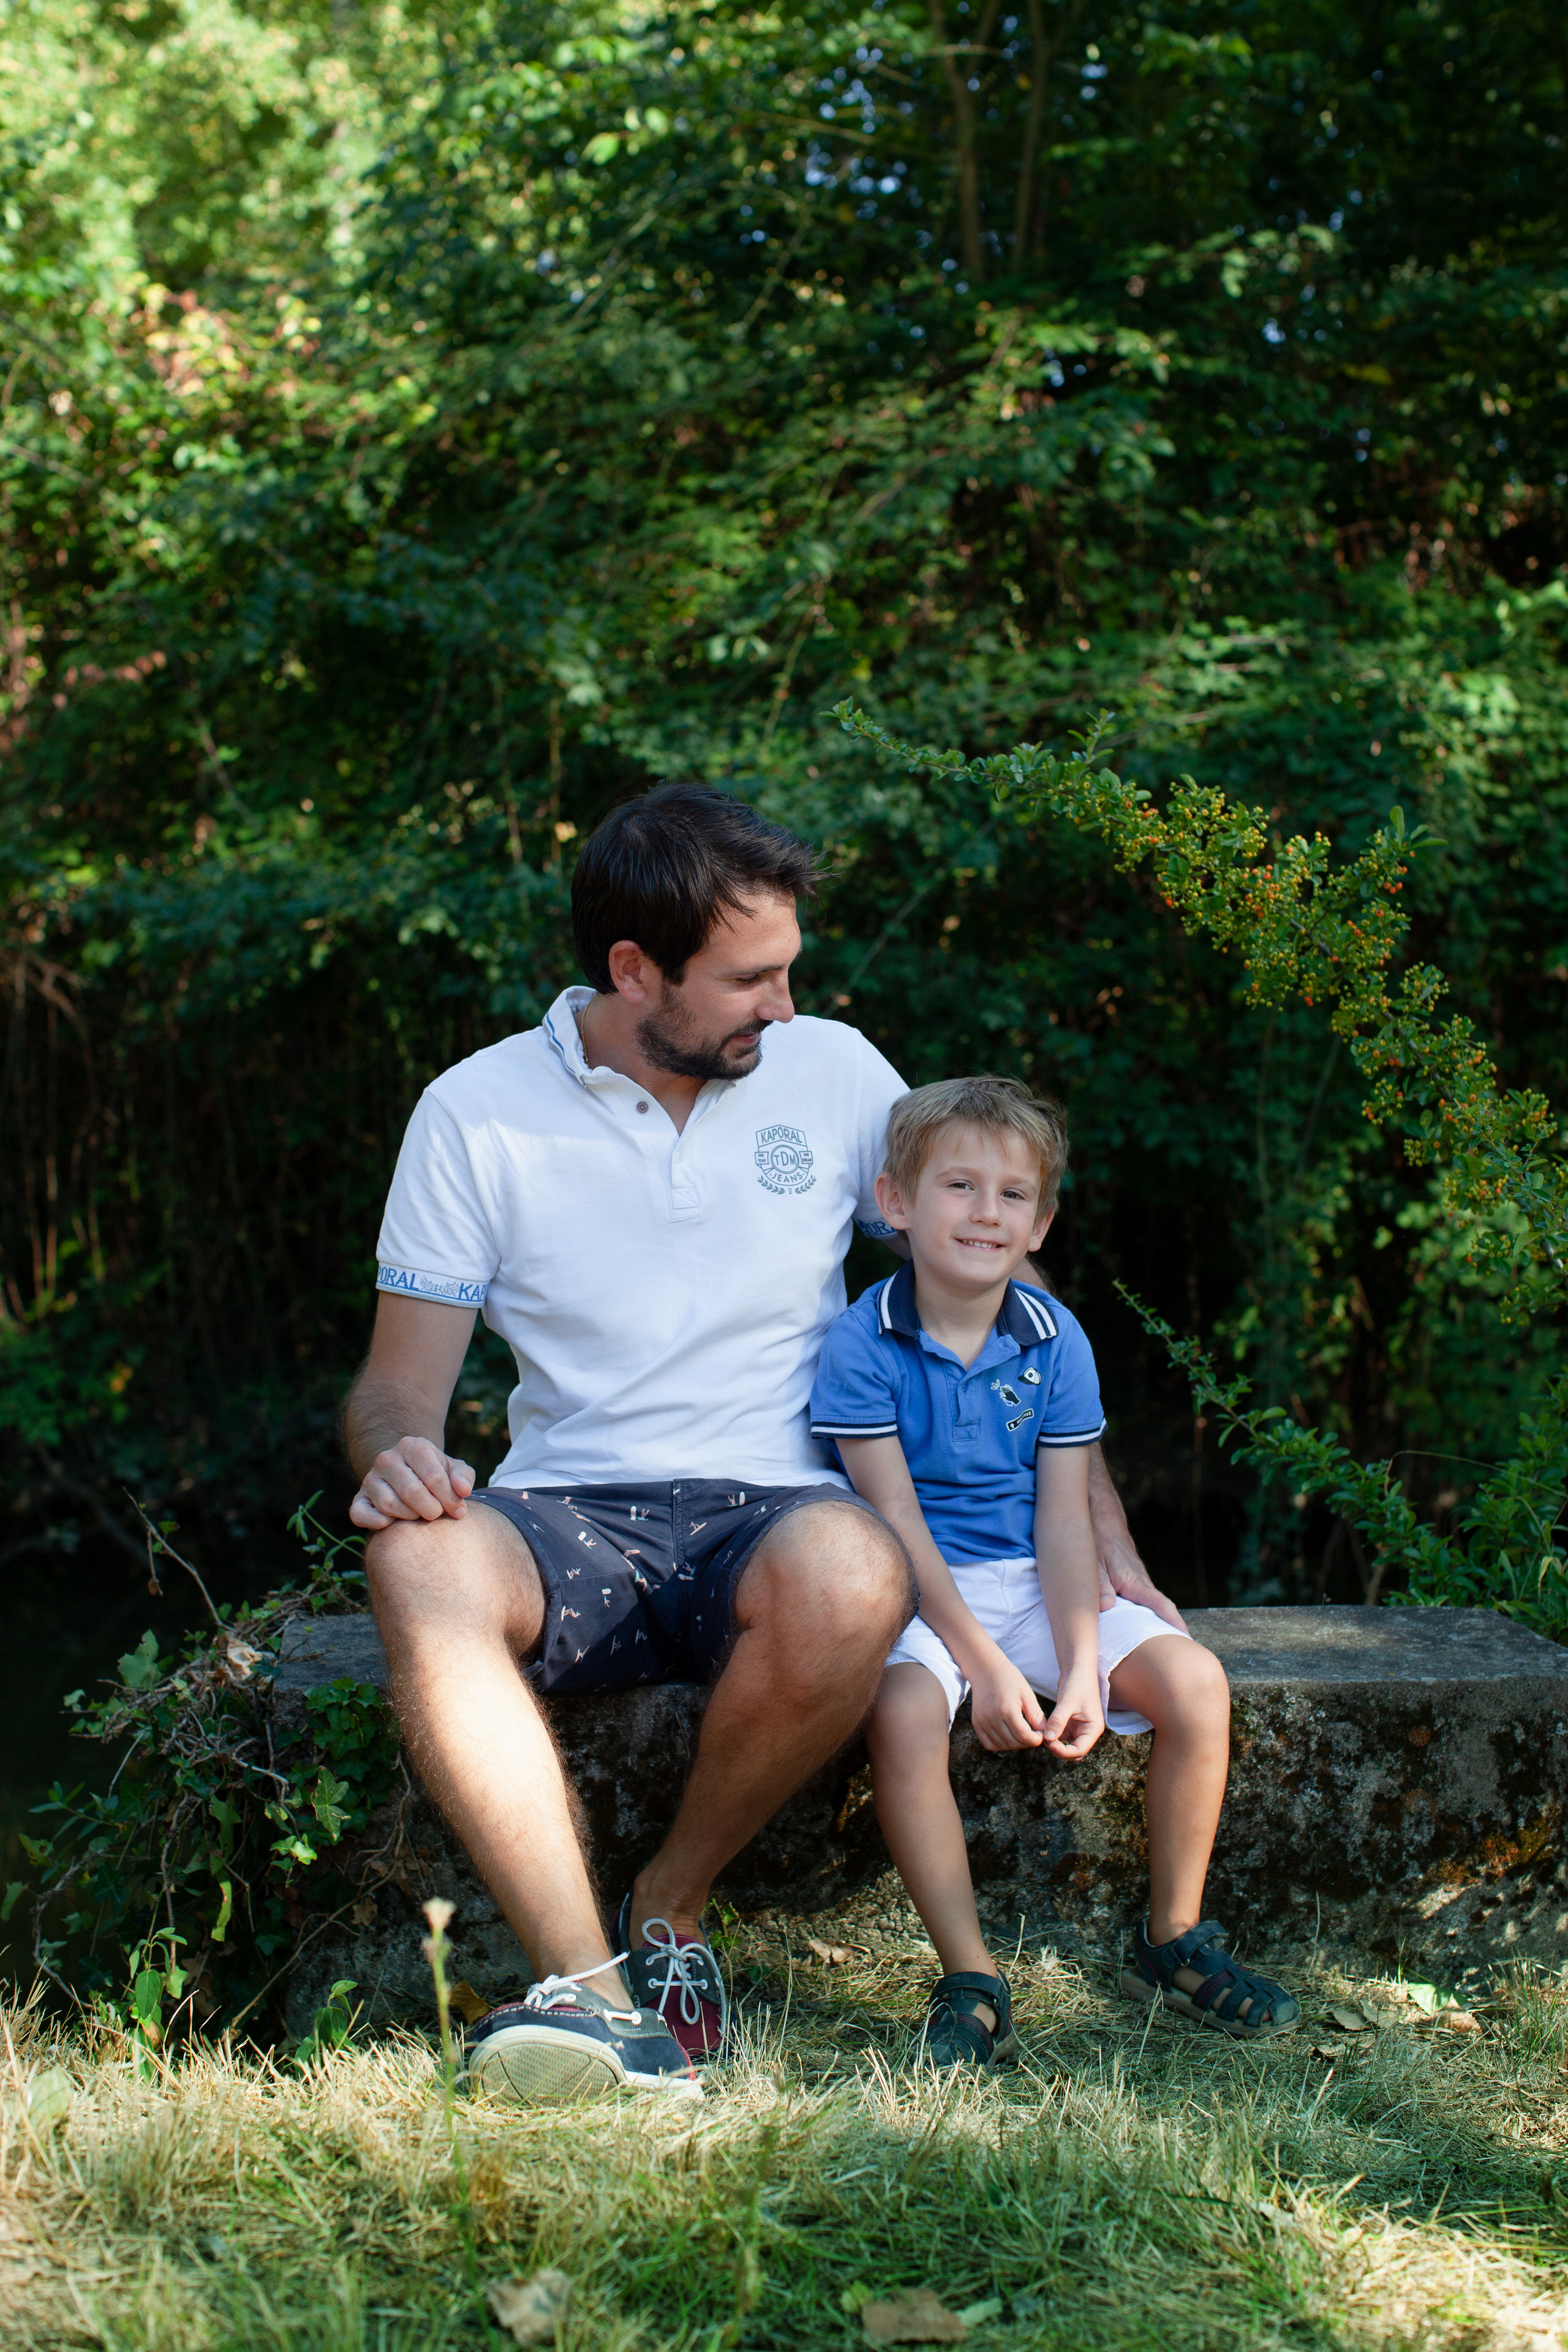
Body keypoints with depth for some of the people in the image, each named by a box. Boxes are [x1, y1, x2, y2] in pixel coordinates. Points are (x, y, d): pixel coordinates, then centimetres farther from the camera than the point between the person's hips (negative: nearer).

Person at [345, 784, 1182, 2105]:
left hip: (771, 1515, 1)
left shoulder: (831, 1071, 7)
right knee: (423, 1563, -35)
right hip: (569, 1520, 0)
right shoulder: (477, 1113, 3)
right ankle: (591, 1992, -35)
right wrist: (398, 1453, -21)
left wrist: (1097, 1524, 9)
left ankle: (670, 1907, -12)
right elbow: (401, 1379, 5)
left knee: (852, 1575, -36)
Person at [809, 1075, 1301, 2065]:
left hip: (1033, 1584, 4)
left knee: (1195, 1681, -16)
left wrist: (1080, 1667, -15)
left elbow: (1064, 1517, -3)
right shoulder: (865, 1345, -11)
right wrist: (984, 1664, -21)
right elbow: (897, 1519, -14)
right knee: (905, 1712, -35)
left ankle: (1173, 1940, 3)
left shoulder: (1055, 1340, 0)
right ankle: (972, 1981, -21)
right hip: (917, 1594, -4)